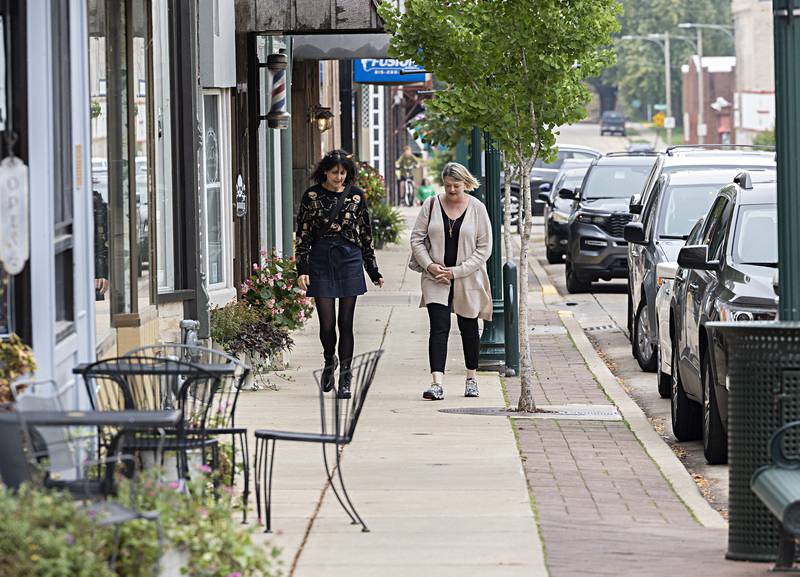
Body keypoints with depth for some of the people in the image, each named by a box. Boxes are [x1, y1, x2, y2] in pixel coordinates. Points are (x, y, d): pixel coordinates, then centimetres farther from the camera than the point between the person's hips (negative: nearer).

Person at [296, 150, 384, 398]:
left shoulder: (356, 195, 4)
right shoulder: (312, 196, 0)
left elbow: (365, 235, 10)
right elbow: (303, 235, 1)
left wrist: (373, 270, 12)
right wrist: (302, 269, -7)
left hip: (349, 261, 1)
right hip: (320, 262, -1)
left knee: (345, 322, -1)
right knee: (327, 323, -3)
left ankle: (345, 378, 7)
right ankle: (330, 360, 27)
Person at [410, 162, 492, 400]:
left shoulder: (477, 208, -3)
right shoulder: (431, 206, 1)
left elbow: (484, 248, -5)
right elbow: (417, 239, 4)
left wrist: (456, 271, -12)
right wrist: (429, 265, -12)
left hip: (467, 280, 0)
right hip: (436, 279, 0)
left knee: (469, 328, 13)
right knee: (439, 328, -12)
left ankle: (471, 378, 30)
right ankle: (437, 383, -20)